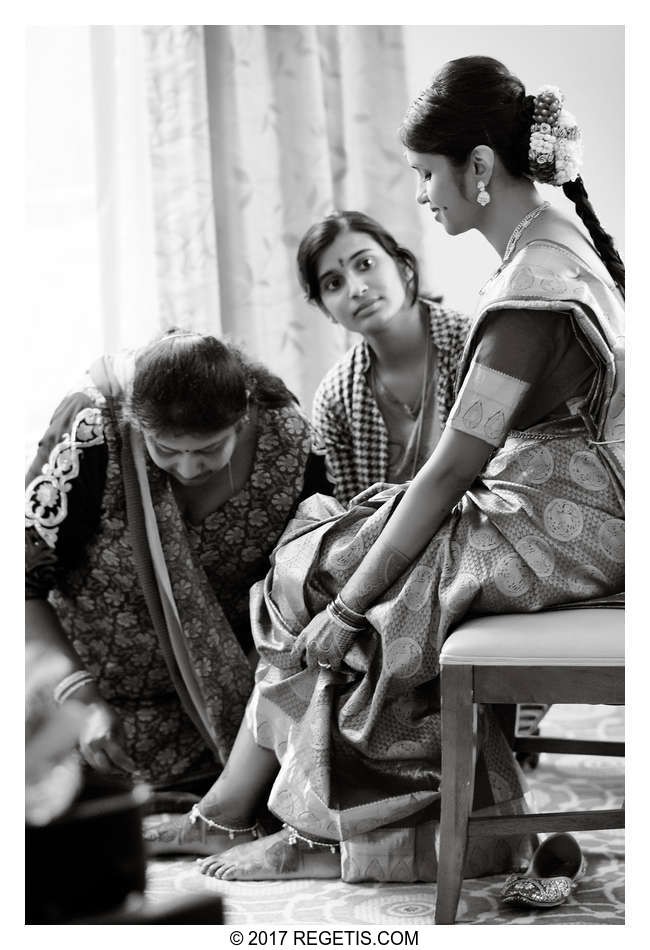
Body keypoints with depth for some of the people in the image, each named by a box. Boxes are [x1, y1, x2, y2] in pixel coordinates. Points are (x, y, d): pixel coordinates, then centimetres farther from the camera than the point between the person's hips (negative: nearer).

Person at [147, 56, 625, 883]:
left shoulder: (533, 289, -23)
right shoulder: (564, 243, 9)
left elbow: (449, 472, -23)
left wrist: (347, 604, -16)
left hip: (553, 535, -9)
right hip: (566, 514, 9)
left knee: (316, 586, -3)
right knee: (331, 551, 7)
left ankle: (233, 805, 13)